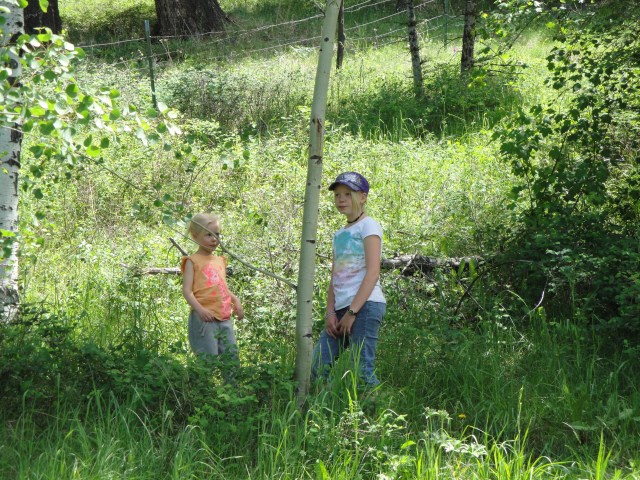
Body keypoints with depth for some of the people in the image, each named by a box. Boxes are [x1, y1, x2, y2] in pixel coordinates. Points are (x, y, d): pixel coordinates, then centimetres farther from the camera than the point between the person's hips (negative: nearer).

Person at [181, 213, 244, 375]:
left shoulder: (220, 261, 19)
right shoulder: (193, 261, -1)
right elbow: (187, 290, -9)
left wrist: (236, 301, 8)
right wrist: (200, 309, -24)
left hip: (225, 318, 7)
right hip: (204, 318, -7)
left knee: (232, 358, 7)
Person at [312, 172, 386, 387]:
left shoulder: (369, 226, -1)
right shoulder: (339, 234, 22)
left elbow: (373, 273, -11)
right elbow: (334, 277, 16)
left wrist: (352, 312, -15)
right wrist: (330, 312, 1)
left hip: (365, 305, -8)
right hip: (341, 307, 8)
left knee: (362, 370, -13)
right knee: (317, 366, -1)